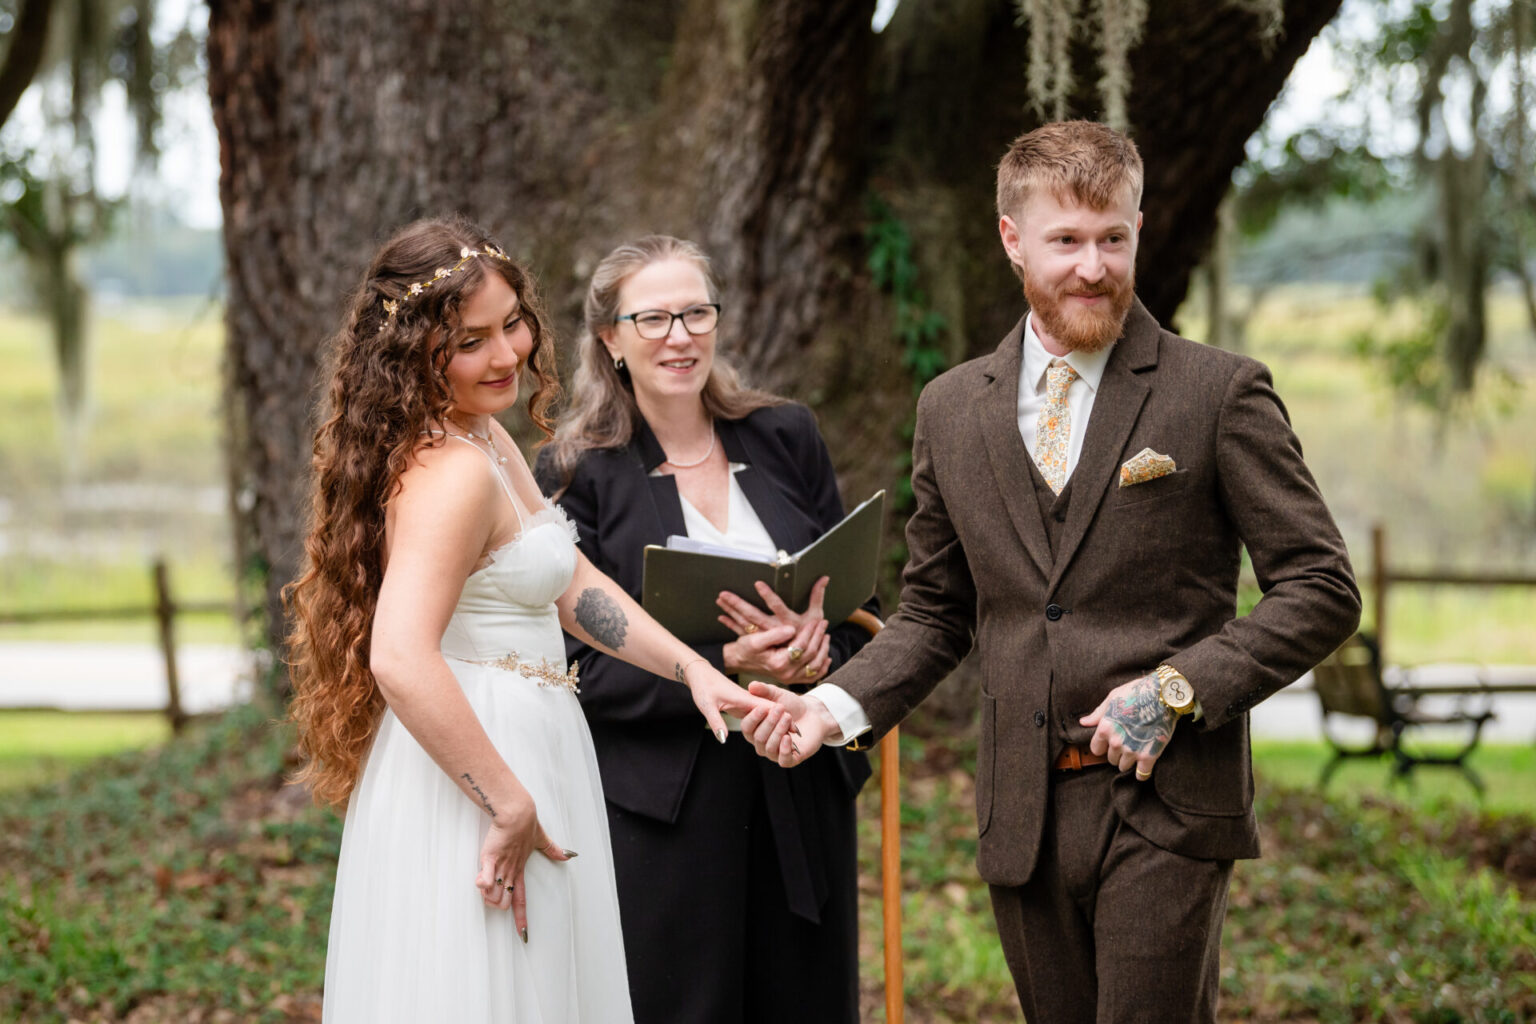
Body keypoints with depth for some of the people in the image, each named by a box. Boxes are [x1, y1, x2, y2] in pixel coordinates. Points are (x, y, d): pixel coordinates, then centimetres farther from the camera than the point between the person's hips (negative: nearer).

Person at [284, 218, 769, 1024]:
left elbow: (572, 584, 19)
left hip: (521, 757, 10)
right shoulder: (453, 473, -22)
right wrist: (510, 806, -25)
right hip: (471, 775, -10)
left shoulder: (485, 438, 10)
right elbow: (401, 663, -33)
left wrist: (692, 670, 11)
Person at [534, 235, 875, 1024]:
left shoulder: (787, 440, 7)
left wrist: (817, 649, -13)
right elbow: (582, 667, -8)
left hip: (803, 790, 4)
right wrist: (726, 667, -21)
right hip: (662, 808, -3)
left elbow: (858, 598, 11)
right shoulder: (577, 475, -3)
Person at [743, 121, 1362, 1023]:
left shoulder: (1221, 393, -3)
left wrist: (1177, 686, -14)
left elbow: (1322, 591, -3)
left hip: (1166, 810, -4)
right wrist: (839, 704, -1)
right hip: (1023, 818, 4)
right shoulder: (951, 409, 10)